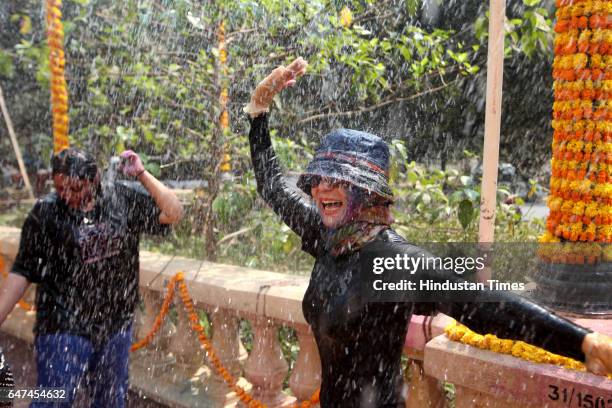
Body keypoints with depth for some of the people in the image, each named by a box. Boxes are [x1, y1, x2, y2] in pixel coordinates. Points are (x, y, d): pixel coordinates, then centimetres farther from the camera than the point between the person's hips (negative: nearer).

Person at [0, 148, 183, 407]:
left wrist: (141, 174, -12)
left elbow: (173, 214, -5)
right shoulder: (44, 213, -8)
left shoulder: (125, 199, -1)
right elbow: (22, 273, -5)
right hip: (64, 329, -3)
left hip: (117, 326, 3)